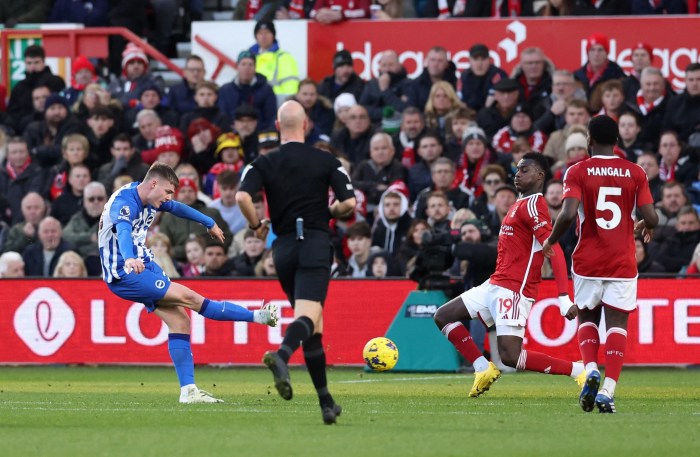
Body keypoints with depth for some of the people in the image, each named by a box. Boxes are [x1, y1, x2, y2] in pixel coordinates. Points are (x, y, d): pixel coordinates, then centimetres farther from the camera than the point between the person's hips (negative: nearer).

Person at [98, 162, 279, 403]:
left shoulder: (148, 198, 6)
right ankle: (257, 316, -9)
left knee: (179, 320, -1)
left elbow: (178, 208, 26)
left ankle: (188, 390, 0)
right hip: (124, 274, -10)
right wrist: (129, 259, -65)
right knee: (189, 297, -13)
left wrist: (209, 223, 41)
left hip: (144, 264, 10)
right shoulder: (124, 202, -23)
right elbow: (123, 230, -44)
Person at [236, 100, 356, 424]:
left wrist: (257, 225, 5)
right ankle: (281, 355, -51)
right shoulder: (326, 161, 2)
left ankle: (326, 402, 17)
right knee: (308, 315, -17)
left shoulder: (264, 164, 4)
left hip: (283, 248, 3)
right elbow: (349, 203, -5)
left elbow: (242, 197, -13)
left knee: (313, 325, 15)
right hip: (315, 244, -3)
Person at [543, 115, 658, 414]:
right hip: (623, 263, 0)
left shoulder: (577, 172, -4)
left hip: (588, 262, 0)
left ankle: (591, 368, -7)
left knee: (587, 318, 18)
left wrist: (551, 241, 0)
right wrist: (646, 227, 19)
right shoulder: (635, 173, 1)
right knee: (617, 324, 1)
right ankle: (608, 390, -12)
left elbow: (568, 214, -17)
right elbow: (651, 217, -5)